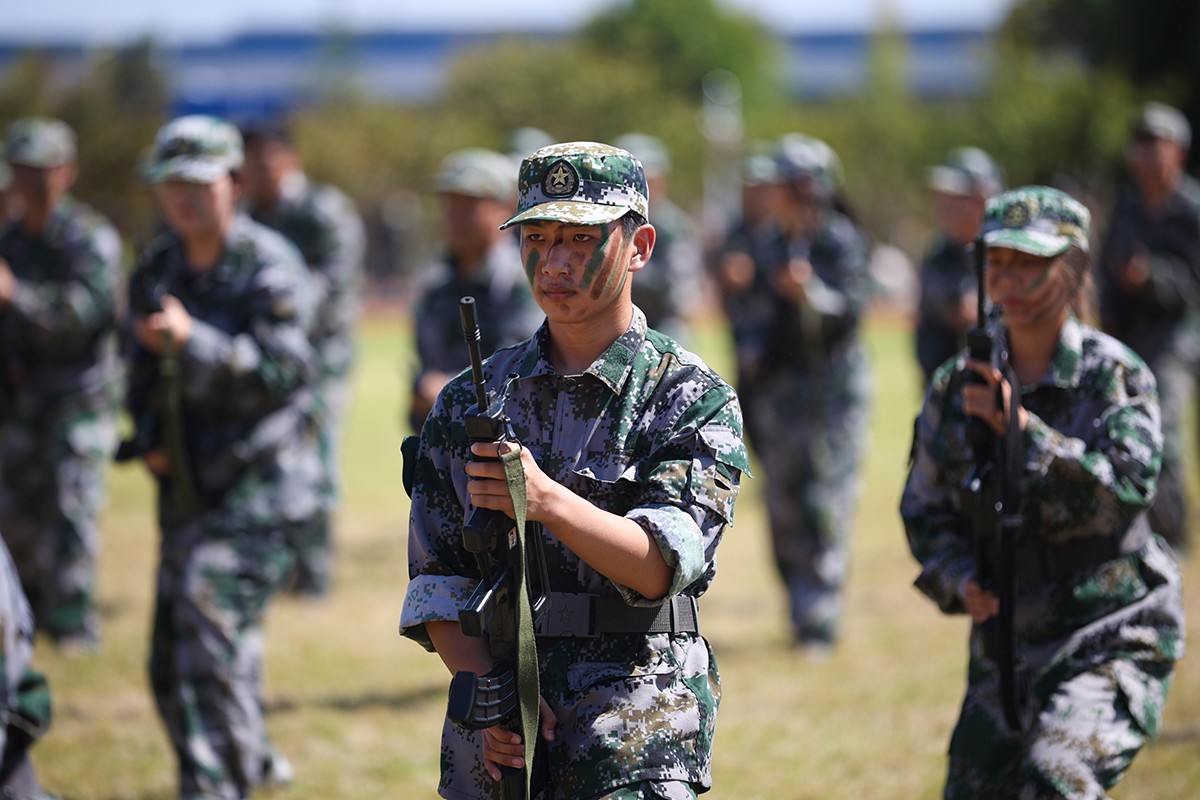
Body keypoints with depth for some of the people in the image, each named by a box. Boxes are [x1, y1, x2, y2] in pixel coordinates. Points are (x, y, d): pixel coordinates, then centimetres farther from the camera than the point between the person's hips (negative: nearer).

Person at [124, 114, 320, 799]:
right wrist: (149, 438, 5)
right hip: (187, 487, 8)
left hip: (259, 486, -8)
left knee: (212, 621, -21)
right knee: (173, 662, 13)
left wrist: (193, 341, -34)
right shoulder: (158, 271, 11)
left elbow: (283, 369, -23)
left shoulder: (270, 267, -11)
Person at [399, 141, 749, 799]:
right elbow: (435, 584, 9)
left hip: (638, 732, -4)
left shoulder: (692, 398, 0)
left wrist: (546, 501, -29)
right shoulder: (469, 401, 11)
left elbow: (660, 564, -13)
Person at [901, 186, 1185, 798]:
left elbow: (1126, 489, -20)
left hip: (1115, 638, -5)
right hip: (1006, 645, 5)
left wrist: (1022, 427, -27)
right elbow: (924, 510, 7)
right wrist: (962, 580, -12)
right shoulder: (957, 386, 4)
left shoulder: (1116, 374, -7)